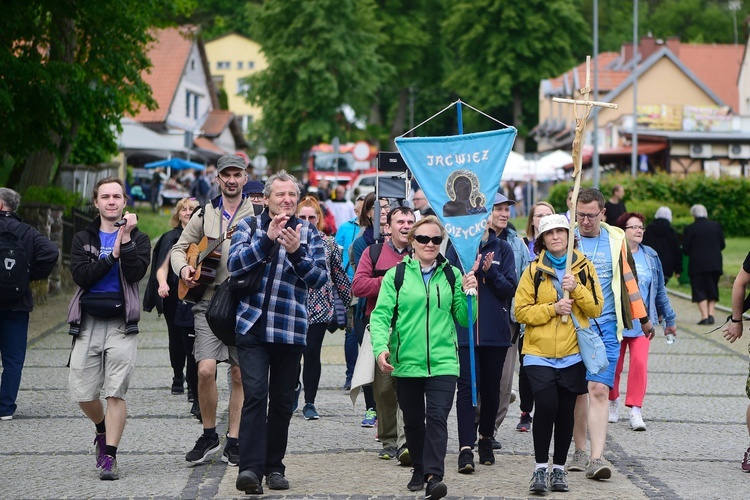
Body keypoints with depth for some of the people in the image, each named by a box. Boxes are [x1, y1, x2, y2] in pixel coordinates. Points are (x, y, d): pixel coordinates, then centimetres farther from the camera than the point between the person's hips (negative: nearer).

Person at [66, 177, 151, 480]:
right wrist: (112, 255, -11)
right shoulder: (83, 239, 12)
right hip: (87, 322, 2)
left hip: (121, 324, -2)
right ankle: (103, 430, 30)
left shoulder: (138, 238, 8)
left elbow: (136, 273, -11)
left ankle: (109, 455, -2)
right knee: (82, 393, 0)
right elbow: (80, 275, -5)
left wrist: (126, 240, -16)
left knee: (115, 393, -9)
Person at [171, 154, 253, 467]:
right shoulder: (205, 215, 12)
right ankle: (208, 435, 6)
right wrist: (183, 269, -2)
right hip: (209, 301, 1)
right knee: (205, 369, -12)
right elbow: (179, 248, 18)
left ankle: (233, 441, 12)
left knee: (240, 375, 2)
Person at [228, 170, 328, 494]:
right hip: (252, 325, -2)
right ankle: (250, 468, -21)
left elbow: (320, 279, -2)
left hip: (291, 330, 2)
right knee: (255, 395, -15)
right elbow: (234, 264, -9)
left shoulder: (309, 233, 8)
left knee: (282, 401, 7)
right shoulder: (249, 226, 6)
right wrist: (267, 239, -18)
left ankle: (274, 466, 19)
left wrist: (296, 252, -18)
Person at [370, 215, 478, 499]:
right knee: (413, 421, 13)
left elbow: (465, 319, 10)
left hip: (443, 361, 0)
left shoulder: (452, 275, 8)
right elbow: (381, 315, -5)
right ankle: (419, 470, 31)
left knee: (437, 417, -15)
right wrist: (381, 347, -21)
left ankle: (433, 476, -21)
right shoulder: (396, 275, 2)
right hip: (406, 362, 0)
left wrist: (467, 293, -8)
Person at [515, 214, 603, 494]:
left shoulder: (584, 267, 5)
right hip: (539, 352, -2)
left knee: (566, 411, 4)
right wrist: (551, 308, -15)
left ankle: (559, 469, 16)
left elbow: (596, 309, 2)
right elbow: (521, 311, -2)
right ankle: (541, 468, -4)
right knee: (546, 406, -15)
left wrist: (577, 289, -13)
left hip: (572, 353, 2)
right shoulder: (534, 270, 2)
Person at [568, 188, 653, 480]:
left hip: (606, 326, 0)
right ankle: (580, 450, 21)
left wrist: (643, 318, 22)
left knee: (599, 390, -9)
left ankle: (596, 458, -14)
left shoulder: (616, 239, 7)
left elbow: (628, 278, 16)